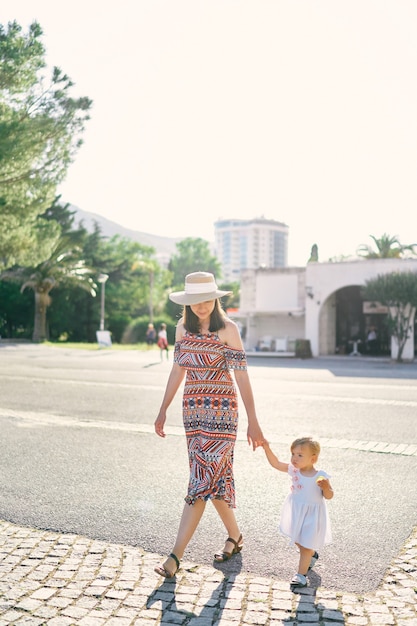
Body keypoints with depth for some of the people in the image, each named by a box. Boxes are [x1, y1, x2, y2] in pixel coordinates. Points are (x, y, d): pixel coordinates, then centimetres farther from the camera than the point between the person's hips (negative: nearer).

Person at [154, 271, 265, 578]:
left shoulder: (228, 329, -8)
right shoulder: (183, 328, 7)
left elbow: (242, 375, -10)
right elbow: (178, 370, 14)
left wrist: (253, 421, -11)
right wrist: (163, 411, 14)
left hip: (222, 409, -5)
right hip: (193, 409, 5)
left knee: (202, 479, -7)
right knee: (216, 476, 12)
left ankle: (176, 556, -4)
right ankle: (235, 536, 30)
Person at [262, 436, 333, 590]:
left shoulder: (320, 476, -21)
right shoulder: (293, 469, -10)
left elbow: (329, 496, -16)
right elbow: (276, 463, -6)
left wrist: (325, 487, -37)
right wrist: (266, 448, -17)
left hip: (311, 514, -5)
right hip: (296, 511, 6)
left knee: (306, 545, 1)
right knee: (298, 540, 23)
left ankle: (301, 575, 14)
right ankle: (312, 554, 52)